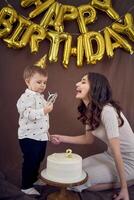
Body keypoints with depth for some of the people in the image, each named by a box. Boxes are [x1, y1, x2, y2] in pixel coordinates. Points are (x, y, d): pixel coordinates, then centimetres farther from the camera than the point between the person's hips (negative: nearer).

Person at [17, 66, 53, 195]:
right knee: (30, 161, 1)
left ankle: (34, 179, 39)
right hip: (29, 137, -9)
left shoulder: (40, 97, 14)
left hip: (41, 136, 9)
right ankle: (26, 186, 17)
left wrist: (46, 131, 26)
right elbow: (27, 114, -29)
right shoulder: (27, 97, -16)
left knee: (38, 160, 20)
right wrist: (44, 111, -37)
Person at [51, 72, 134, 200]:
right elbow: (89, 139, 8)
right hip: (111, 156, 8)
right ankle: (119, 179, 17)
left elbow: (117, 152, -27)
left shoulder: (107, 111, -30)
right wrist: (62, 138, 2)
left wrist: (124, 188, -20)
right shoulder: (89, 111, -3)